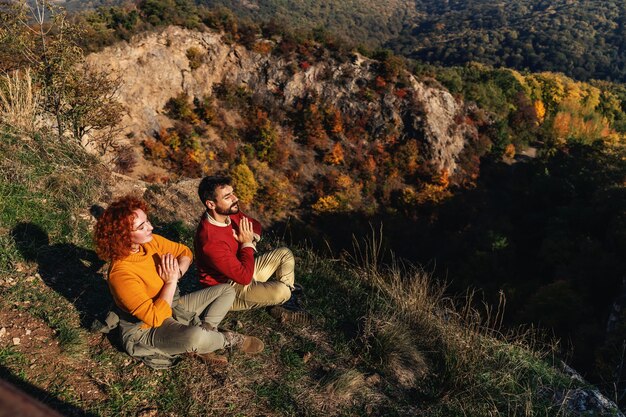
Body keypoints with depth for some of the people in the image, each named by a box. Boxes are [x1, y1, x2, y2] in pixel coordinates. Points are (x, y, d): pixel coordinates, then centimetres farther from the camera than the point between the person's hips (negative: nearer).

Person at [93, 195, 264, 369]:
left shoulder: (150, 242, -9)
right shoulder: (120, 274, -31)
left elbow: (185, 252, 6)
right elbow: (155, 318, -31)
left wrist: (178, 272, -14)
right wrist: (171, 282, -24)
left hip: (172, 306, 8)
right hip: (147, 329, -8)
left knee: (227, 291, 4)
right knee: (195, 336, -39)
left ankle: (200, 346, -9)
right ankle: (231, 339, -3)